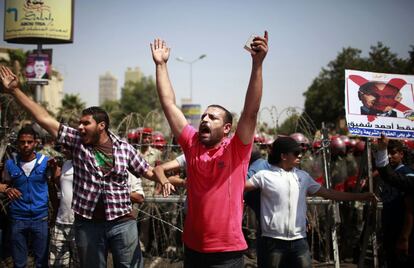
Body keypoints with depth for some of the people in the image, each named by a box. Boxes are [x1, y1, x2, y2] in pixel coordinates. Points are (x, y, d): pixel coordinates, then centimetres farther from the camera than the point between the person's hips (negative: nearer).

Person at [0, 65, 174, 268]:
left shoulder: (124, 148, 0)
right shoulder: (76, 141, 0)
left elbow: (147, 171, 9)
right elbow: (44, 118, -4)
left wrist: (162, 179, -13)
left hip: (122, 223, -1)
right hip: (87, 224, 1)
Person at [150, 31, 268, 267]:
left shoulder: (237, 150, -6)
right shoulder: (193, 145, 4)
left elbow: (251, 111, -18)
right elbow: (169, 105, 6)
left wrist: (257, 63, -26)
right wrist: (161, 64, 6)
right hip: (193, 248, 4)